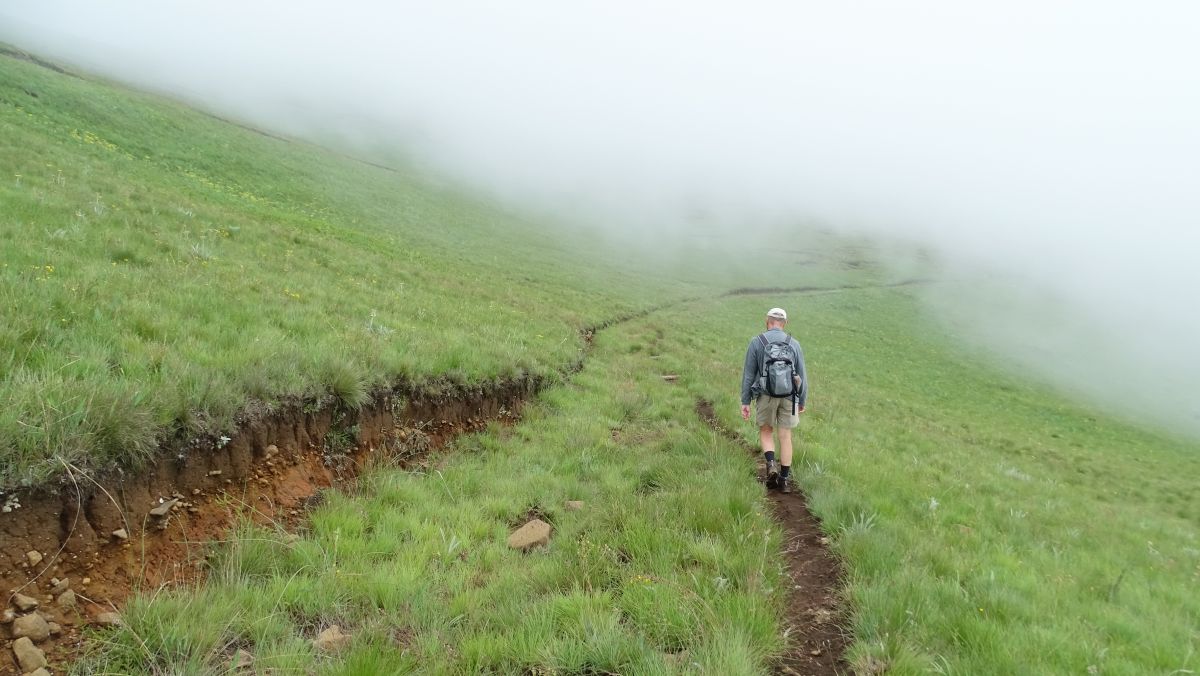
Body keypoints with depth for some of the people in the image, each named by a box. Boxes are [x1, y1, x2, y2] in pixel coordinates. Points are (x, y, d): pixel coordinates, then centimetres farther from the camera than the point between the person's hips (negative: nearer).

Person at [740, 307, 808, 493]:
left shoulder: (756, 342, -3)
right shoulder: (794, 344, 2)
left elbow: (748, 374, -3)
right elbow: (802, 376, 5)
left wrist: (745, 402, 1)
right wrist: (802, 401, 15)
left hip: (765, 396, -1)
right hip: (788, 396, 1)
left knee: (765, 431, 17)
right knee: (785, 436, 8)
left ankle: (771, 464, -5)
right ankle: (785, 479, 11)